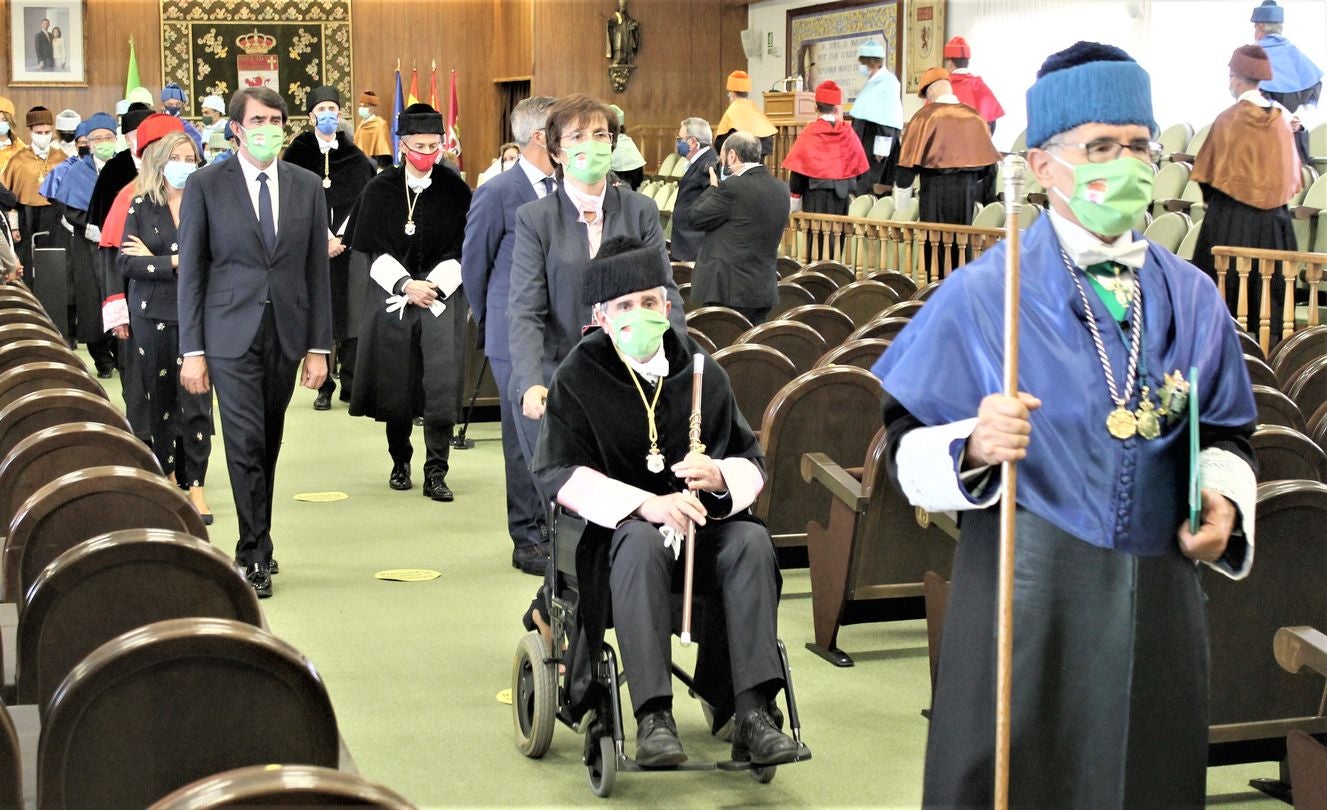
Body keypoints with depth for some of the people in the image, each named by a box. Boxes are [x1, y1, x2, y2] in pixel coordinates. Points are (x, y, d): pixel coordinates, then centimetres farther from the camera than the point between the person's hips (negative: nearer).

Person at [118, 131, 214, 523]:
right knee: (159, 399, 8)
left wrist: (153, 259, -6)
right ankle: (167, 475, 21)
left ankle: (196, 486, 0)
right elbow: (126, 263, -3)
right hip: (152, 314, 2)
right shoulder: (141, 206, 6)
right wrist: (175, 263, -10)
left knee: (196, 402, -6)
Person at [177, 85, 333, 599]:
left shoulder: (307, 187, 7)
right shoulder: (205, 186, -1)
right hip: (232, 335, -3)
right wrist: (192, 350, -5)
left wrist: (319, 346, 5)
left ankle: (256, 544, 22)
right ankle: (255, 554, 1)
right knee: (246, 445, -8)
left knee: (268, 445, 10)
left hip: (287, 334, 3)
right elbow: (191, 272, -1)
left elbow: (317, 271, 9)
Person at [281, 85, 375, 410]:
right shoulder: (298, 154, 3)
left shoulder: (355, 157, 9)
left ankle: (351, 384, 6)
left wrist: (340, 238, -8)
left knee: (350, 312, 0)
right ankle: (324, 387, 5)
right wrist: (324, 238, -11)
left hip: (349, 245, 1)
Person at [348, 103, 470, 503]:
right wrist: (405, 284, -14)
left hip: (443, 295, -1)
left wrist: (433, 286, -14)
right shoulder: (380, 189, 3)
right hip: (391, 297, 1)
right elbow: (376, 250, 0)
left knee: (441, 382, -11)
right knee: (396, 383, 4)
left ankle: (435, 472, -7)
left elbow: (461, 250, -1)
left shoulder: (455, 190, 1)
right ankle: (400, 462, 22)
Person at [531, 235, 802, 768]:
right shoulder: (578, 378, -4)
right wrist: (644, 504, -26)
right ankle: (652, 717, -42)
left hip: (701, 524, 3)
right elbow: (556, 472, -11)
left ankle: (752, 711, -35)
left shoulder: (703, 373, 4)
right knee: (640, 543, -37)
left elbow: (752, 464, 6)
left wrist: (720, 477, -21)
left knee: (752, 541, -29)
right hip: (617, 525, -3)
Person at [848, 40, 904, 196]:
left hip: (876, 143, -9)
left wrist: (881, 149, -19)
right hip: (864, 142, 9)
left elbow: (888, 120, -17)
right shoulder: (871, 82, 15)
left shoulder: (887, 83, -13)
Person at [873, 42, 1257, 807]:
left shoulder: (1191, 298, 5)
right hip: (1028, 587, -3)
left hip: (1158, 597, 4)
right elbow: (908, 449, -6)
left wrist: (1225, 500, -5)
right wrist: (974, 449, -26)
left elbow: (1227, 433, 14)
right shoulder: (981, 295, -6)